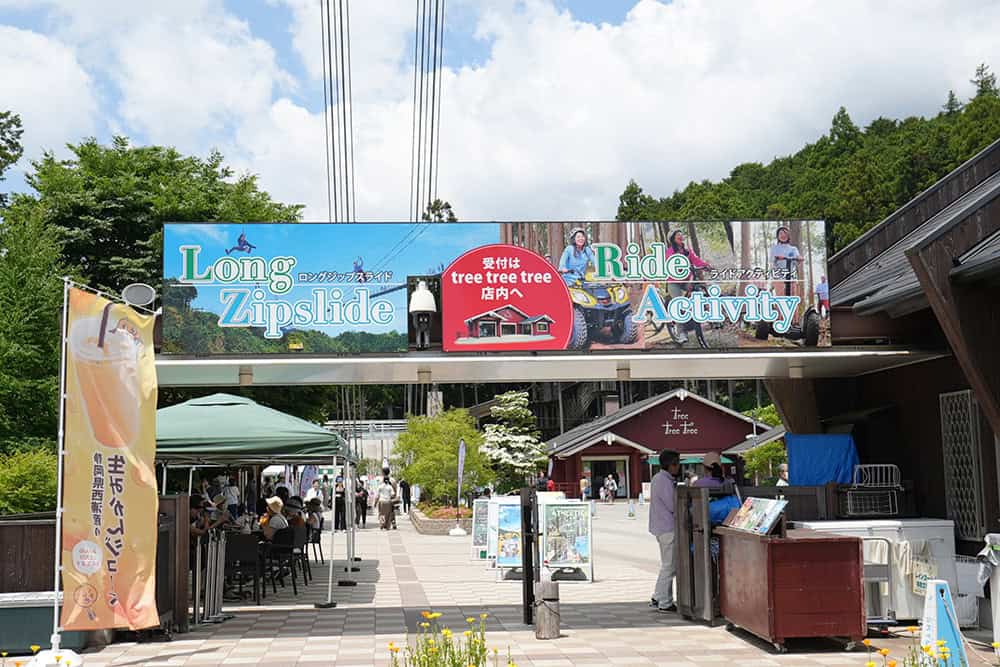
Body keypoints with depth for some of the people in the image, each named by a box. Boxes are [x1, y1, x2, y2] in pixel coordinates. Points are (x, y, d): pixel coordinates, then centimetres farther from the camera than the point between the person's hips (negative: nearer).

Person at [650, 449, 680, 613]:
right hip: (668, 528, -10)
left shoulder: (659, 478, 14)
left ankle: (657, 598, 22)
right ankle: (665, 603, 3)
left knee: (667, 565, 18)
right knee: (669, 566, -3)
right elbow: (673, 506, -19)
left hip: (662, 527, 10)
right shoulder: (665, 481, -19)